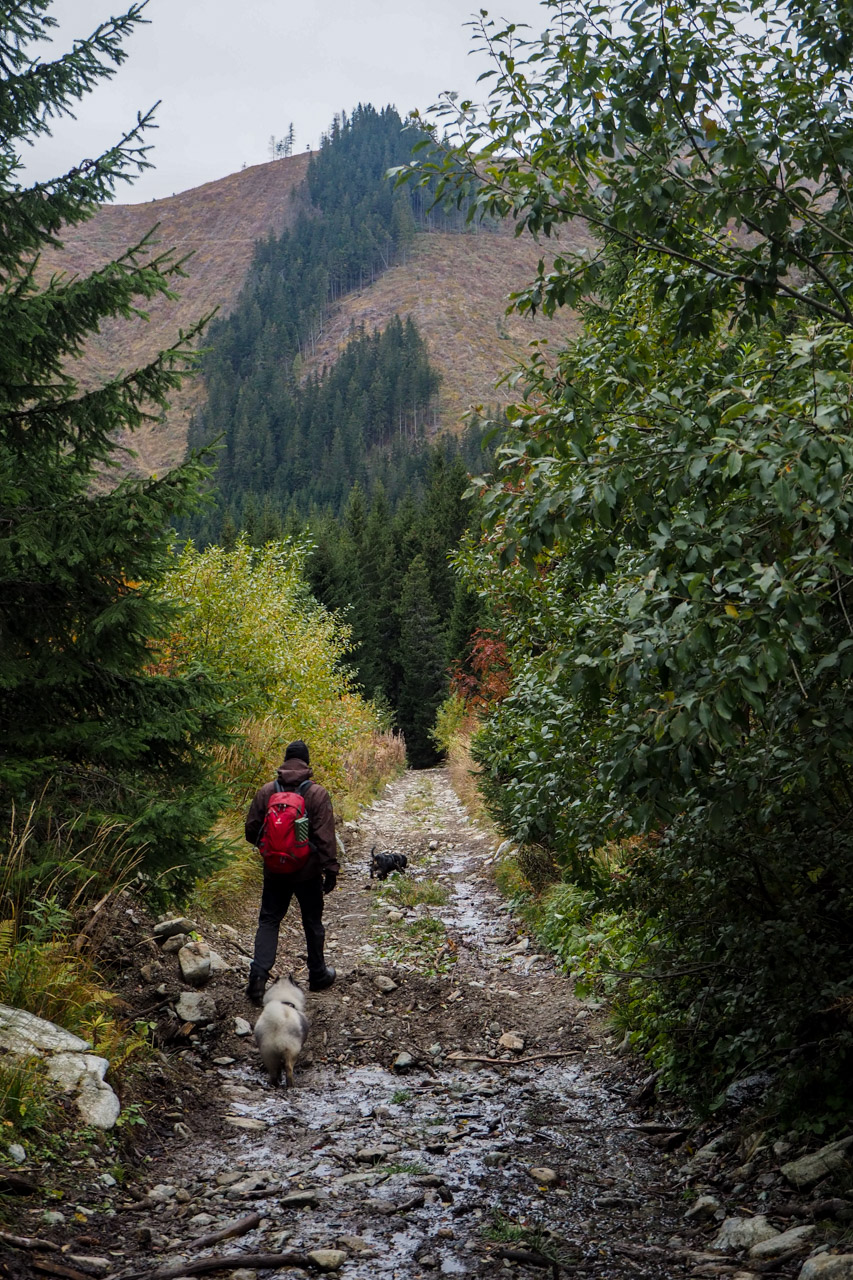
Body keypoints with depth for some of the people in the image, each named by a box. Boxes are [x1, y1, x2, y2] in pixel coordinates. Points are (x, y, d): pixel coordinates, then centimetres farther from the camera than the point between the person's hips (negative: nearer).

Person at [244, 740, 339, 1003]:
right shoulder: (317, 794, -12)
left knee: (268, 921, 9)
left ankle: (258, 974, -7)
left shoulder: (266, 792, -3)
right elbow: (325, 837, -14)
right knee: (312, 923, 14)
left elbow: (251, 831, 3)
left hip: (275, 871, 2)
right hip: (308, 872, -1)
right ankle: (318, 974, 27)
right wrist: (331, 869, -7)